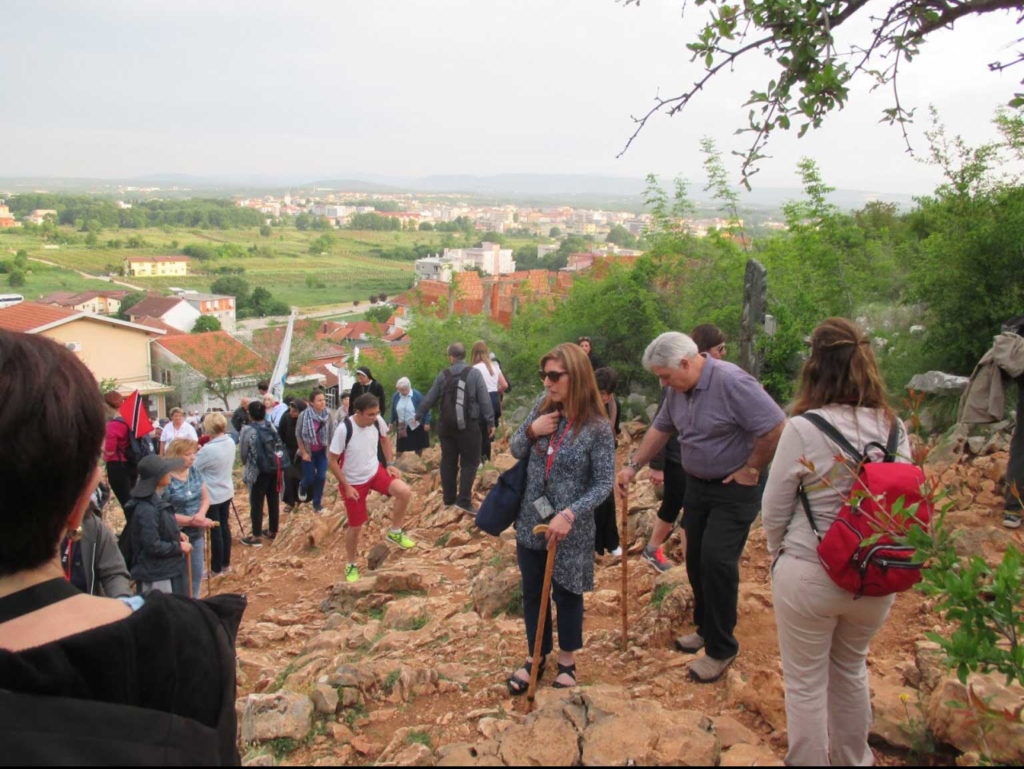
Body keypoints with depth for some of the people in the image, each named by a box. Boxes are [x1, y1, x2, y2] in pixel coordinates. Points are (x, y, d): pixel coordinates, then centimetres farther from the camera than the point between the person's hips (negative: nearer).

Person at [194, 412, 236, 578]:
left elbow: (192, 468, -15)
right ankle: (226, 564, 30)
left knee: (215, 532, 4)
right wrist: (200, 452, 3)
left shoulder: (208, 450, -28)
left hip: (212, 496, -8)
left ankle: (216, 569, 17)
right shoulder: (230, 442, -3)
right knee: (224, 527, 18)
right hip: (226, 492, 8)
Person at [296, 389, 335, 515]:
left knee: (321, 477, 0)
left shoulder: (328, 414, -11)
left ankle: (317, 503, 18)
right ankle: (303, 487, 39)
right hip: (309, 452, -2)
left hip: (322, 452, 2)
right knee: (310, 478, 2)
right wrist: (303, 453, -9)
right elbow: (298, 435, -8)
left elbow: (331, 433, -2)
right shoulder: (304, 415, -17)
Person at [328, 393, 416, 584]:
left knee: (405, 492, -21)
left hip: (375, 471, 4)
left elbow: (384, 439, 9)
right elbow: (332, 461, -18)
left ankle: (395, 532, 3)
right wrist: (347, 487, -17)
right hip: (353, 481, -3)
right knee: (355, 525, 6)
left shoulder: (378, 421, -15)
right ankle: (351, 565, 30)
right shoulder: (344, 429, -28)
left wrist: (390, 464, -1)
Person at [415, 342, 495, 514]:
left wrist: (419, 415, 24)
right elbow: (485, 400, -8)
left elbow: (429, 398, 10)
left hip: (446, 425, 4)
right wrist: (490, 422, -3)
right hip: (468, 426, -4)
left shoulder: (443, 375, 3)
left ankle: (449, 497, 19)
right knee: (470, 462, -1)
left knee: (448, 461, 12)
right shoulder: (474, 373, -6)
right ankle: (464, 500, -10)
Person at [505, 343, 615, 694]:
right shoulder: (542, 408, -3)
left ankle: (567, 660, 35)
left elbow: (604, 484, -16)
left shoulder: (597, 427, -18)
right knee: (532, 593, 16)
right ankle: (536, 657, 36)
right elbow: (516, 451, 6)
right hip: (531, 521, 5)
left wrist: (570, 515, -26)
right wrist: (530, 430, -15)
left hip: (570, 528, -4)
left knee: (567, 594, 14)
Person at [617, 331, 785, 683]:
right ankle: (706, 628, 33)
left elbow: (777, 428, -27)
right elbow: (661, 428, 13)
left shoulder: (732, 382, -25)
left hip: (733, 490, -8)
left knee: (717, 561, -11)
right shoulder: (679, 389, 0)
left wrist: (751, 470, -18)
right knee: (696, 560, 14)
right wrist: (634, 465, 6)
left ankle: (721, 649, 4)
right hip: (697, 484, 8)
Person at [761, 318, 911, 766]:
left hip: (809, 575, -5)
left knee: (806, 683, 14)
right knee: (851, 671, 27)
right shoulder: (894, 428, -5)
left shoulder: (803, 429, -19)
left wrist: (778, 553, 9)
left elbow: (774, 509, -10)